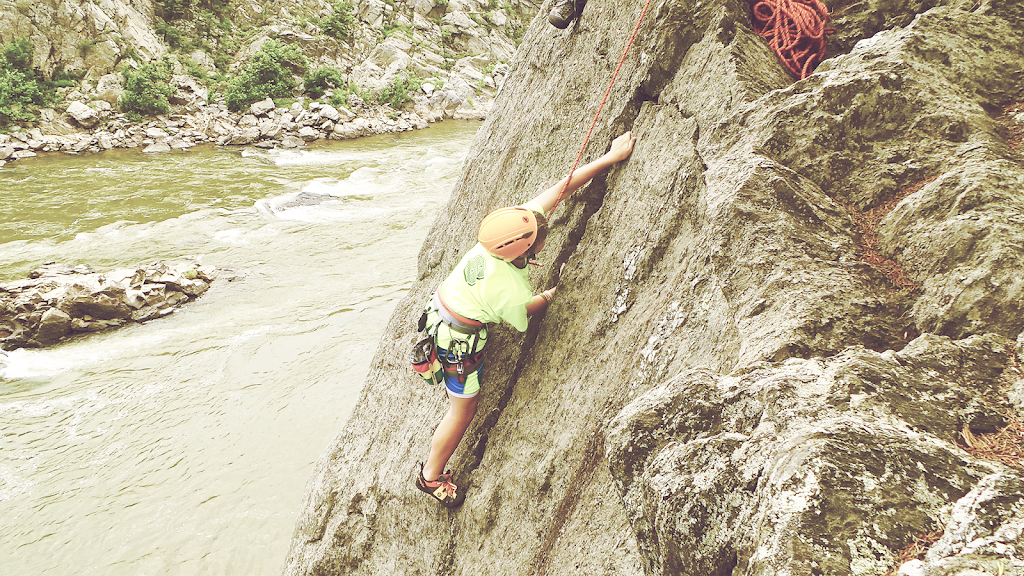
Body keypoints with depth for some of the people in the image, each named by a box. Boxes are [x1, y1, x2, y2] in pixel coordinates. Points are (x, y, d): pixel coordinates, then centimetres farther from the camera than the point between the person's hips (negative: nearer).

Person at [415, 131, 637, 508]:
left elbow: (560, 189, -14)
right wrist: (548, 296, 8)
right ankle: (432, 476, 32)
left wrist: (610, 157, -12)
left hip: (441, 314, 7)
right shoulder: (511, 292, -36)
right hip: (459, 343, -7)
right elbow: (521, 323, -11)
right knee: (464, 412, 12)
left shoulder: (511, 224, -20)